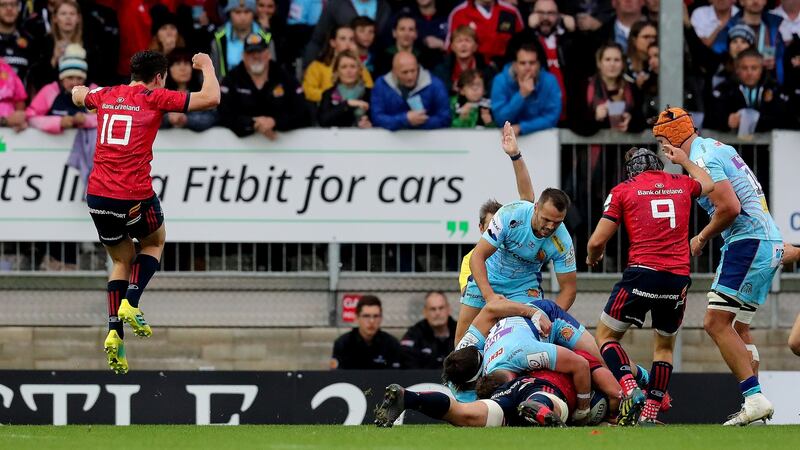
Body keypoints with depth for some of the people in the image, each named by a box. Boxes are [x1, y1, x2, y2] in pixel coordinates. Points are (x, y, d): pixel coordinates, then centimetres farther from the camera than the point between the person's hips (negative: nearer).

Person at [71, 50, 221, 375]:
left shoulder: (105, 96, 12)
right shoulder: (155, 98, -3)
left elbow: (78, 96, 37)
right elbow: (211, 99, -6)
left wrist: (80, 89, 60)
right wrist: (207, 66, 12)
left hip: (97, 195, 5)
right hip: (134, 197, -5)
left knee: (121, 260, 21)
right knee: (155, 241, 25)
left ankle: (114, 334, 5)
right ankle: (131, 304, 3)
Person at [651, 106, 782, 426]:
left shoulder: (702, 159, -11)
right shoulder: (717, 148, 19)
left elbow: (730, 207, -21)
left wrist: (701, 239, -7)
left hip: (748, 242, -10)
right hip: (770, 244, 10)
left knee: (716, 323, -13)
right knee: (737, 328, 14)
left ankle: (754, 398, -20)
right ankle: (754, 408, 8)